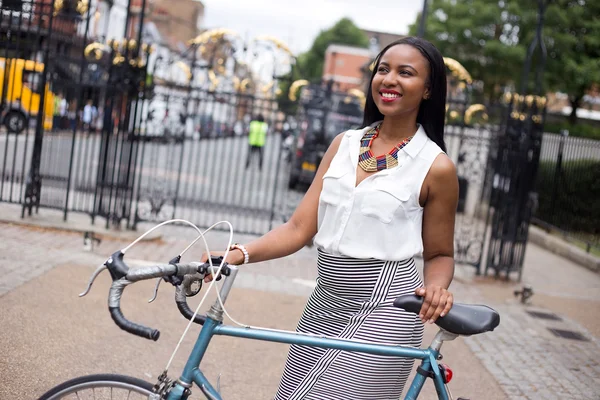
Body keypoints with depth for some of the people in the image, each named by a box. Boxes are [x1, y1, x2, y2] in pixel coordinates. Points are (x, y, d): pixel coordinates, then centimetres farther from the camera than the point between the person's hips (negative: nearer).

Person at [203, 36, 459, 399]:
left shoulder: (436, 166, -6)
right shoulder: (345, 144, 6)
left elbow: (440, 255, 3)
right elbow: (300, 227, 1)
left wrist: (436, 287, -18)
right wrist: (239, 254, -13)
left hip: (382, 312, -5)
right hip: (325, 304, 5)